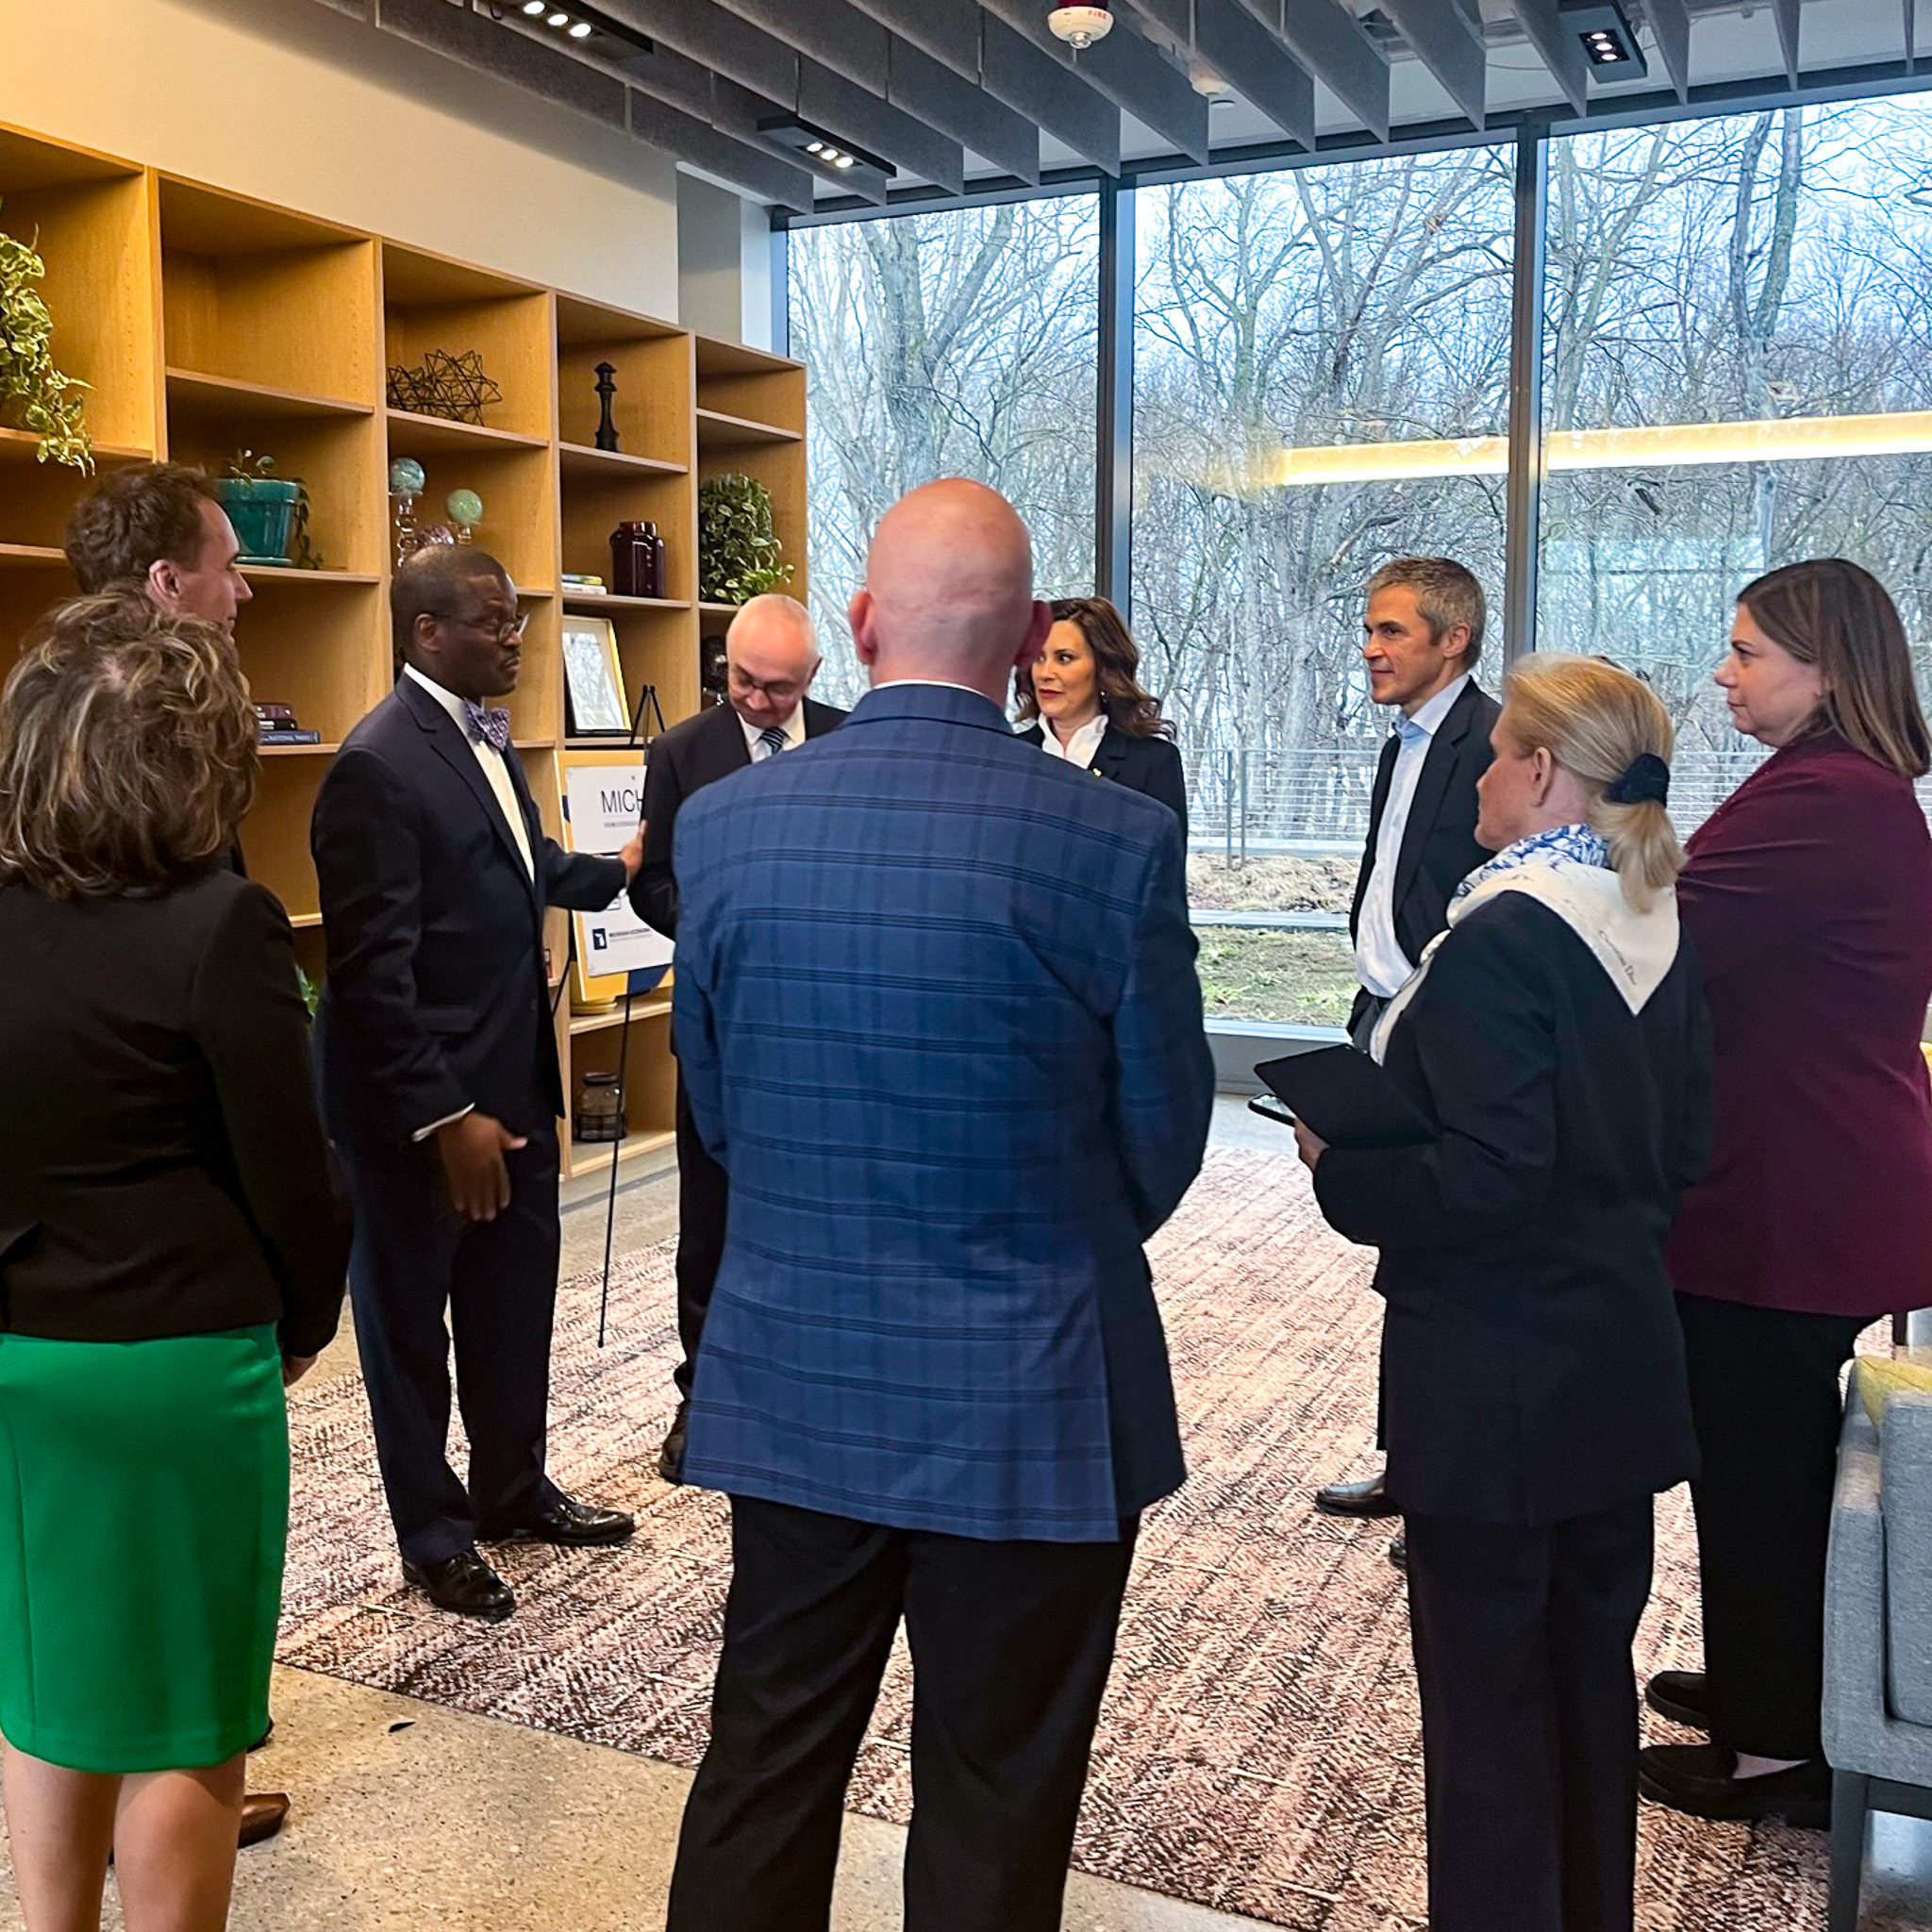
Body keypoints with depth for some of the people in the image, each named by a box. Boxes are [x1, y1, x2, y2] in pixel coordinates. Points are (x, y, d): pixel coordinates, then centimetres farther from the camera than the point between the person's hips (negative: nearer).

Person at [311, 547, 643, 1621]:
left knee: (517, 1298, 20)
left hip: (512, 1083, 8)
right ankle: (435, 1534, 27)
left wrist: (617, 871, 22)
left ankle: (514, 1488, 39)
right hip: (419, 1102, -8)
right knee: (412, 1320, 11)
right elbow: (375, 968, -22)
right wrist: (443, 1116, -22)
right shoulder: (379, 766, -20)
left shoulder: (484, 738, 7)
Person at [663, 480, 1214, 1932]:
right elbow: (1166, 1132, -5)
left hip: (794, 1383, 3)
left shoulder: (725, 823, -6)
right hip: (1034, 1398, -3)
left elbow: (714, 1103, 4)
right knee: (995, 1813, 14)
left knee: (766, 1773, 19)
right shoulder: (1117, 839, -15)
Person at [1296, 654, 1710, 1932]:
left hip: (1498, 1389, -8)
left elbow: (1485, 1179, -25)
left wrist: (1341, 1163, -11)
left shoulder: (1501, 941, -21)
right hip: (1625, 1364, 8)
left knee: (1486, 1694, 6)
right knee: (1593, 1671, 20)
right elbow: (1682, 1147, 11)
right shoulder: (1658, 932, 4)